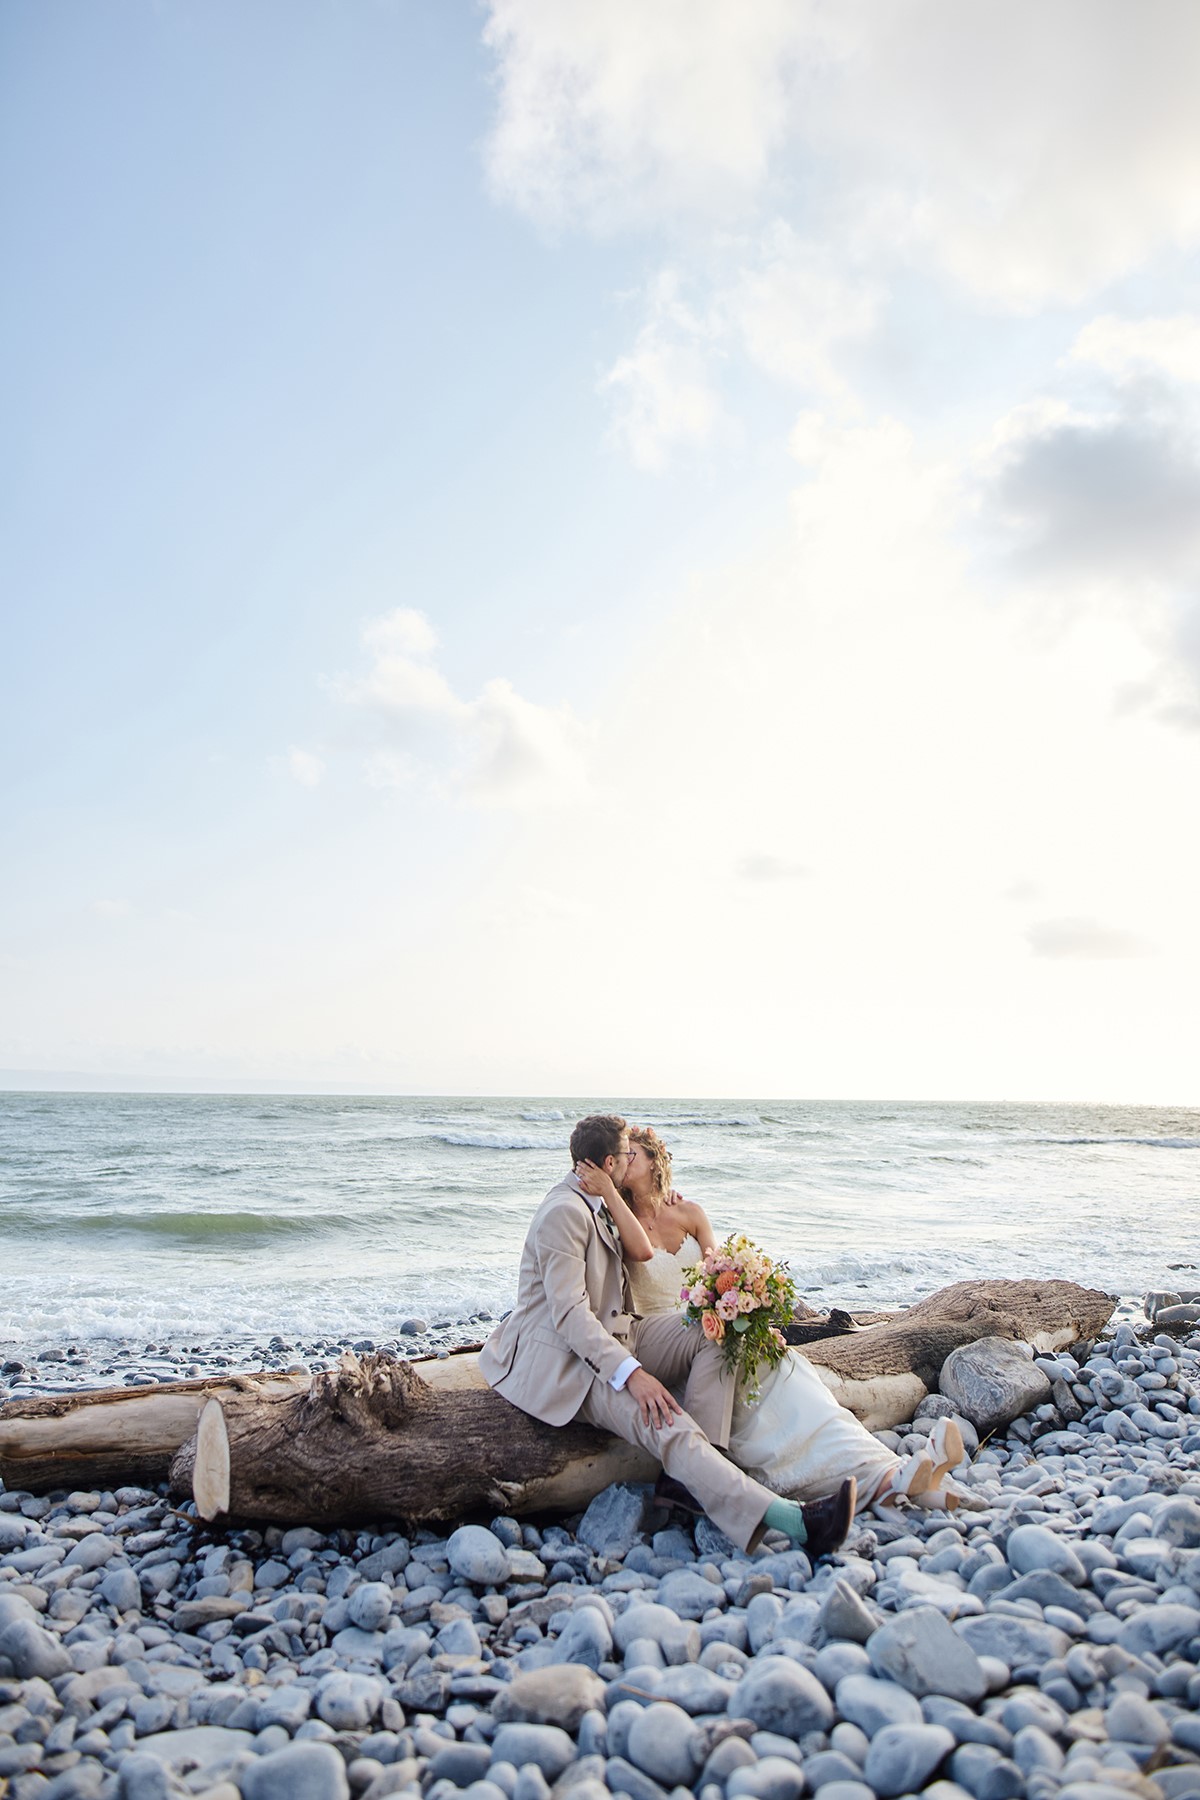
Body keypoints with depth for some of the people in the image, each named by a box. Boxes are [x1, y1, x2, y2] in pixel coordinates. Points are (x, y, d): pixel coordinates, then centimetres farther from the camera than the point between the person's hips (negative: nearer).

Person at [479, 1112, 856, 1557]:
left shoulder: (596, 1204, 13)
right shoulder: (565, 1211, -18)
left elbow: (641, 1252, 1)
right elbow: (570, 1314, -24)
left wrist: (610, 1193, -4)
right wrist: (632, 1374, -31)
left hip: (611, 1338, 10)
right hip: (564, 1358, -10)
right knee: (661, 1419, -30)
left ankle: (697, 1465, -18)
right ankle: (793, 1521, -42)